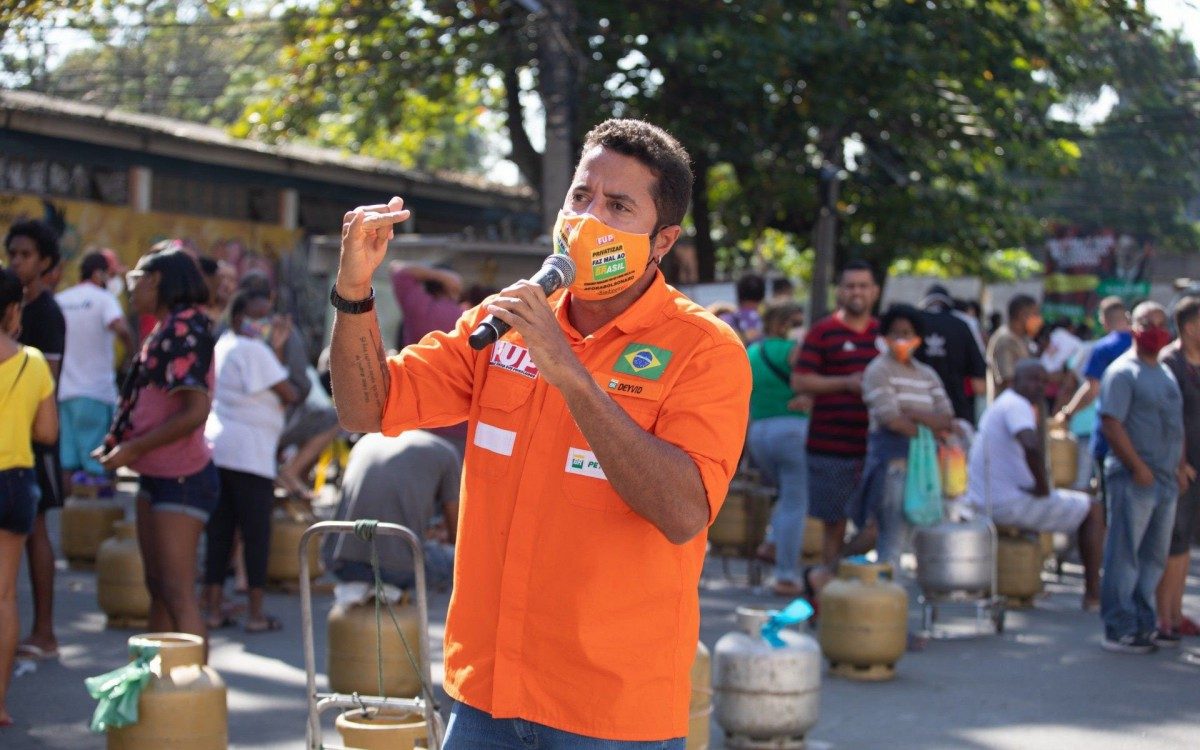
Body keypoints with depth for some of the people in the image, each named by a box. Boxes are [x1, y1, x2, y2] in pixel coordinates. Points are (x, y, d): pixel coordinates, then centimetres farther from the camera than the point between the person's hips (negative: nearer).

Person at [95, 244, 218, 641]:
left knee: (178, 593, -11)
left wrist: (133, 448, -20)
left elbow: (195, 411, -25)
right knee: (158, 589, 14)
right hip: (157, 475, 10)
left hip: (182, 477, -10)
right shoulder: (164, 330, 14)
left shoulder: (184, 328, -16)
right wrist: (118, 446, 8)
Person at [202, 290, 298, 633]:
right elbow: (289, 394, -9)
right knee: (257, 534, -1)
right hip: (248, 452, -8)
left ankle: (213, 608, 11)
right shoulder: (254, 350, -10)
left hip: (216, 447, 8)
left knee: (218, 532, 9)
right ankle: (256, 613, 1)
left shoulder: (222, 346, 17)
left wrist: (277, 346, 12)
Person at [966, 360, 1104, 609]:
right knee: (1092, 511, 5)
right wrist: (1043, 486, -20)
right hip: (1009, 504, -10)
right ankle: (1093, 593, 5)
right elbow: (1031, 446, -36)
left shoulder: (996, 406, 16)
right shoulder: (1017, 405, -16)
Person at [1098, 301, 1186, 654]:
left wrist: (1181, 464, 13)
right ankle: (1118, 629, 0)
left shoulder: (1166, 372, 19)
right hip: (1133, 479, -8)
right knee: (1124, 556, -4)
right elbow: (1111, 424, -17)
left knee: (1154, 557, 12)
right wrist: (1137, 466, -20)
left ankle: (1144, 624, 21)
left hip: (1166, 480, 8)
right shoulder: (1123, 372, -9)